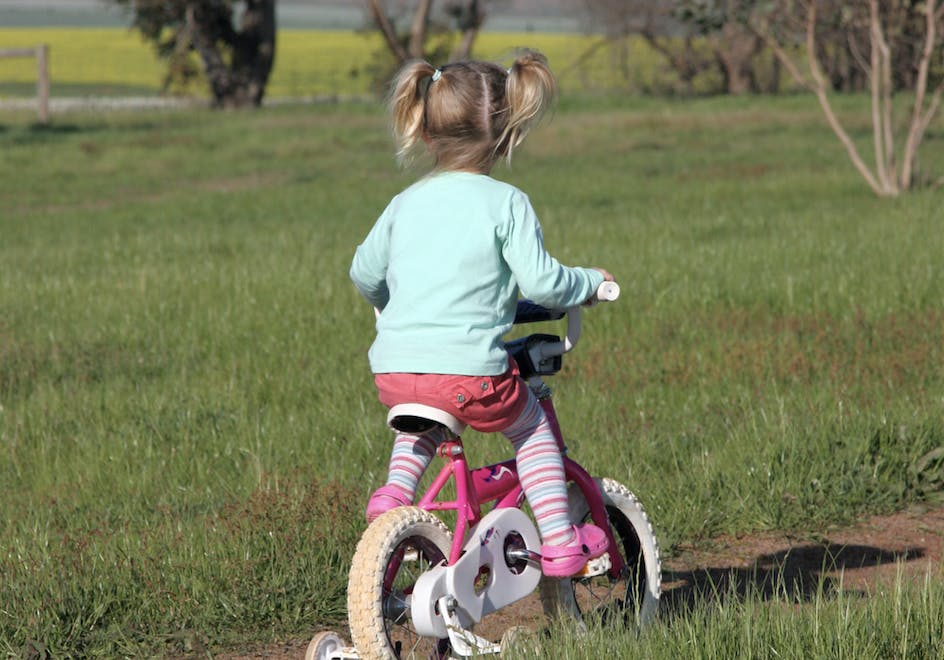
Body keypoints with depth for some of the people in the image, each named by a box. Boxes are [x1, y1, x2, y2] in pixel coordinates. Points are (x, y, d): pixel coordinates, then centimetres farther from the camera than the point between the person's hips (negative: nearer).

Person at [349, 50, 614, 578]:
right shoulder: (506, 203, -2)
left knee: (427, 415, 38)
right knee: (533, 428, 21)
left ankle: (395, 491, 20)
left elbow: (363, 274, 23)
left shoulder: (407, 203, 14)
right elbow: (540, 281, -8)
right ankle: (559, 542, 17)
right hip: (469, 371, -5)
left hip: (393, 373, 5)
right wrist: (590, 281, 12)